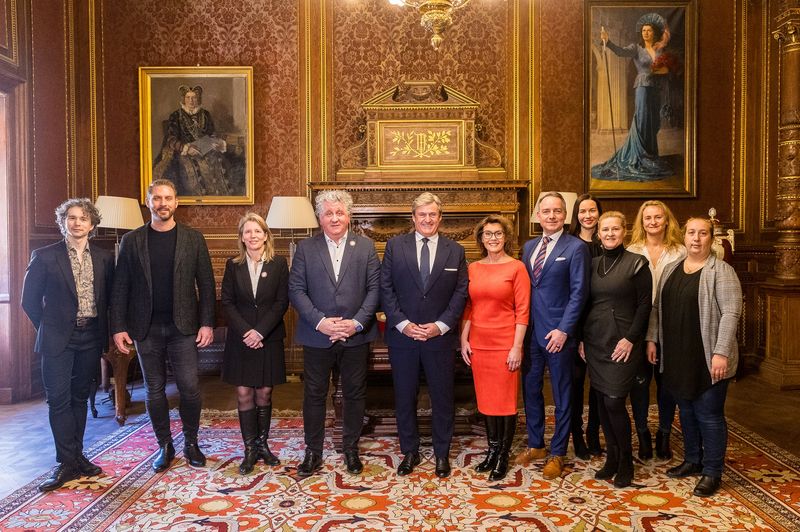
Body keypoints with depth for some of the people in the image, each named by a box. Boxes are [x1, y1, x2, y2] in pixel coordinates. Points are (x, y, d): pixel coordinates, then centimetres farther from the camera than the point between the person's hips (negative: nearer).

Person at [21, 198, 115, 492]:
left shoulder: (104, 258, 4)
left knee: (80, 398, 13)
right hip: (59, 339, -3)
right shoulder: (45, 256, -4)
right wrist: (48, 328, 3)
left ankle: (76, 456, 24)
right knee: (58, 400, -1)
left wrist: (104, 330, 6)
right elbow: (30, 300, 1)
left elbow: (110, 297, 11)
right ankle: (67, 462, 9)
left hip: (91, 337, 3)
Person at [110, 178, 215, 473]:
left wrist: (207, 323, -5)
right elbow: (120, 288, 4)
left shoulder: (193, 238, 2)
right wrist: (119, 327, -2)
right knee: (154, 390, 9)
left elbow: (206, 284, 1)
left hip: (183, 326, -1)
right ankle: (164, 446, 25)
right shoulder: (131, 240, 4)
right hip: (146, 328, 1)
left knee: (189, 388, -3)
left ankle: (191, 442, 19)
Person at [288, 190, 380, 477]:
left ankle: (350, 448, 30)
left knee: (354, 394, 12)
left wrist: (357, 322, -14)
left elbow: (374, 288, -2)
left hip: (356, 335, 1)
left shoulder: (366, 246, 2)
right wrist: (320, 322, -15)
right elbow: (296, 290, -4)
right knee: (314, 394, 9)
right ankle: (313, 452, 26)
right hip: (317, 336, 0)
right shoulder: (305, 248, 1)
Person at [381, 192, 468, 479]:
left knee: (443, 398, 10)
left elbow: (461, 294, 0)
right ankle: (410, 452, 29)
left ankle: (442, 453, 28)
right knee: (404, 398, 11)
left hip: (441, 337, 0)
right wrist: (403, 323, -11)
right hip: (402, 335, 0)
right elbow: (386, 289, -2)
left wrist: (440, 326, -11)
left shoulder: (455, 250, 3)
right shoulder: (395, 246, 2)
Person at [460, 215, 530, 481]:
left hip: (505, 344, -4)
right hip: (478, 344, 4)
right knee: (485, 399, 13)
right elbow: (468, 307, 11)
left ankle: (504, 457, 20)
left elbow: (522, 310, -7)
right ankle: (492, 450, 28)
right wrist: (464, 340, 5)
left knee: (506, 400, 5)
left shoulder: (516, 267, -5)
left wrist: (517, 347, -12)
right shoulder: (473, 268, 8)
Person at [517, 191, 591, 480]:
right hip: (530, 330, 6)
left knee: (562, 395, 8)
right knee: (530, 389, 14)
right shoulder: (529, 246, 11)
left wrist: (564, 329, -16)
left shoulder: (576, 248, -7)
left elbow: (579, 293, -11)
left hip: (558, 333, -5)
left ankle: (557, 453, 22)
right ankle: (535, 445, 31)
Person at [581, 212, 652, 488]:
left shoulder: (636, 263, -4)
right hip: (594, 341, 5)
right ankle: (611, 458, 23)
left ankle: (626, 463, 13)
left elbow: (645, 304, -6)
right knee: (601, 402, 8)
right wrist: (581, 337, 7)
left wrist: (630, 338, -13)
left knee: (614, 401, -7)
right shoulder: (592, 264, 9)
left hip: (622, 343, -5)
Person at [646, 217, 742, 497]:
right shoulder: (670, 269, 10)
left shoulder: (721, 271, -9)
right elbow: (657, 307, 13)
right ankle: (692, 460, 32)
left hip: (707, 359, -6)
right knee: (686, 410, 16)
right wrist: (652, 339, 7)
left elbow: (730, 314, -15)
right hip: (677, 357, 6)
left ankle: (712, 472, 17)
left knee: (709, 414, 4)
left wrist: (721, 353, -20)